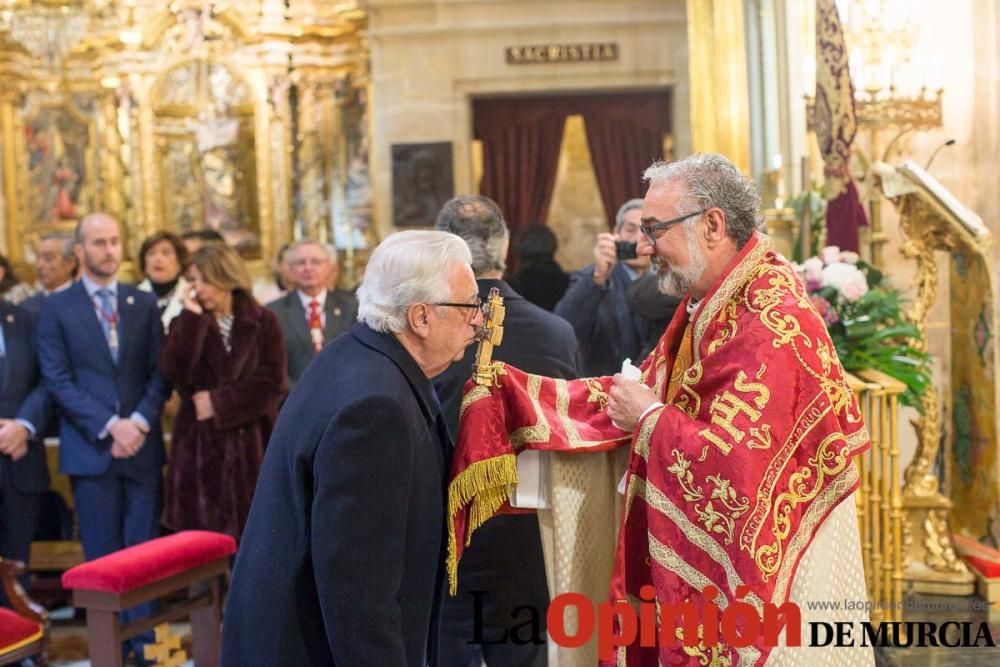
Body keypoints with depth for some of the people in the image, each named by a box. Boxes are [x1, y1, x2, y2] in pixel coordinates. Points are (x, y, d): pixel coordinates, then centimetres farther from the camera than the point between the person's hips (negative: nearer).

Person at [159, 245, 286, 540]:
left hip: (251, 445, -1)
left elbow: (272, 383, -6)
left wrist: (219, 403, -10)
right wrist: (192, 317, -12)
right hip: (201, 447, 1)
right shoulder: (186, 324, 7)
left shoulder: (263, 322, 3)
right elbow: (173, 373, -11)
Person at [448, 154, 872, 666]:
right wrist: (503, 386, 2)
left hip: (771, 576, -9)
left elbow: (737, 464, -31)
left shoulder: (770, 321, -24)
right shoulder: (707, 306, 8)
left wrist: (650, 420, -15)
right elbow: (639, 393, 9)